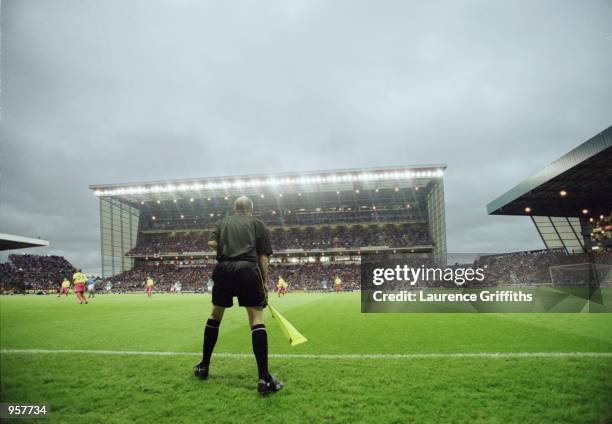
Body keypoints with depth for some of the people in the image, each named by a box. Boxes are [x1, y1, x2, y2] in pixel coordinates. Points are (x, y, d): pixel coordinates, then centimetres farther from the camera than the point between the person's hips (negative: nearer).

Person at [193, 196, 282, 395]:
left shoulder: (223, 222, 22)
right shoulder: (257, 223, 15)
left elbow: (212, 243, 6)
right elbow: (263, 256, 6)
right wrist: (265, 283, 9)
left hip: (224, 269, 3)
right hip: (248, 269, -3)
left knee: (215, 315, 20)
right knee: (257, 318, -5)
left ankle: (204, 366, 29)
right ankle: (264, 378, -12)